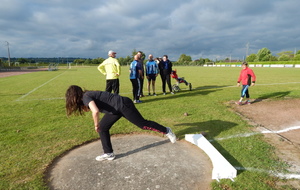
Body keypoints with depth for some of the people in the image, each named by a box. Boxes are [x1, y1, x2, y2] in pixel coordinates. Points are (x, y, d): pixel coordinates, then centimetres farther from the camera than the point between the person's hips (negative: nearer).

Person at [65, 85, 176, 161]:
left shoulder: (85, 97, -16)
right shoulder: (86, 97, 13)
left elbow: (95, 111, -32)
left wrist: (96, 125, -15)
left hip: (123, 105, -10)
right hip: (116, 109, 10)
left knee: (143, 124, 1)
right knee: (103, 128, 11)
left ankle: (167, 131, 18)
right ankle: (109, 153, 21)